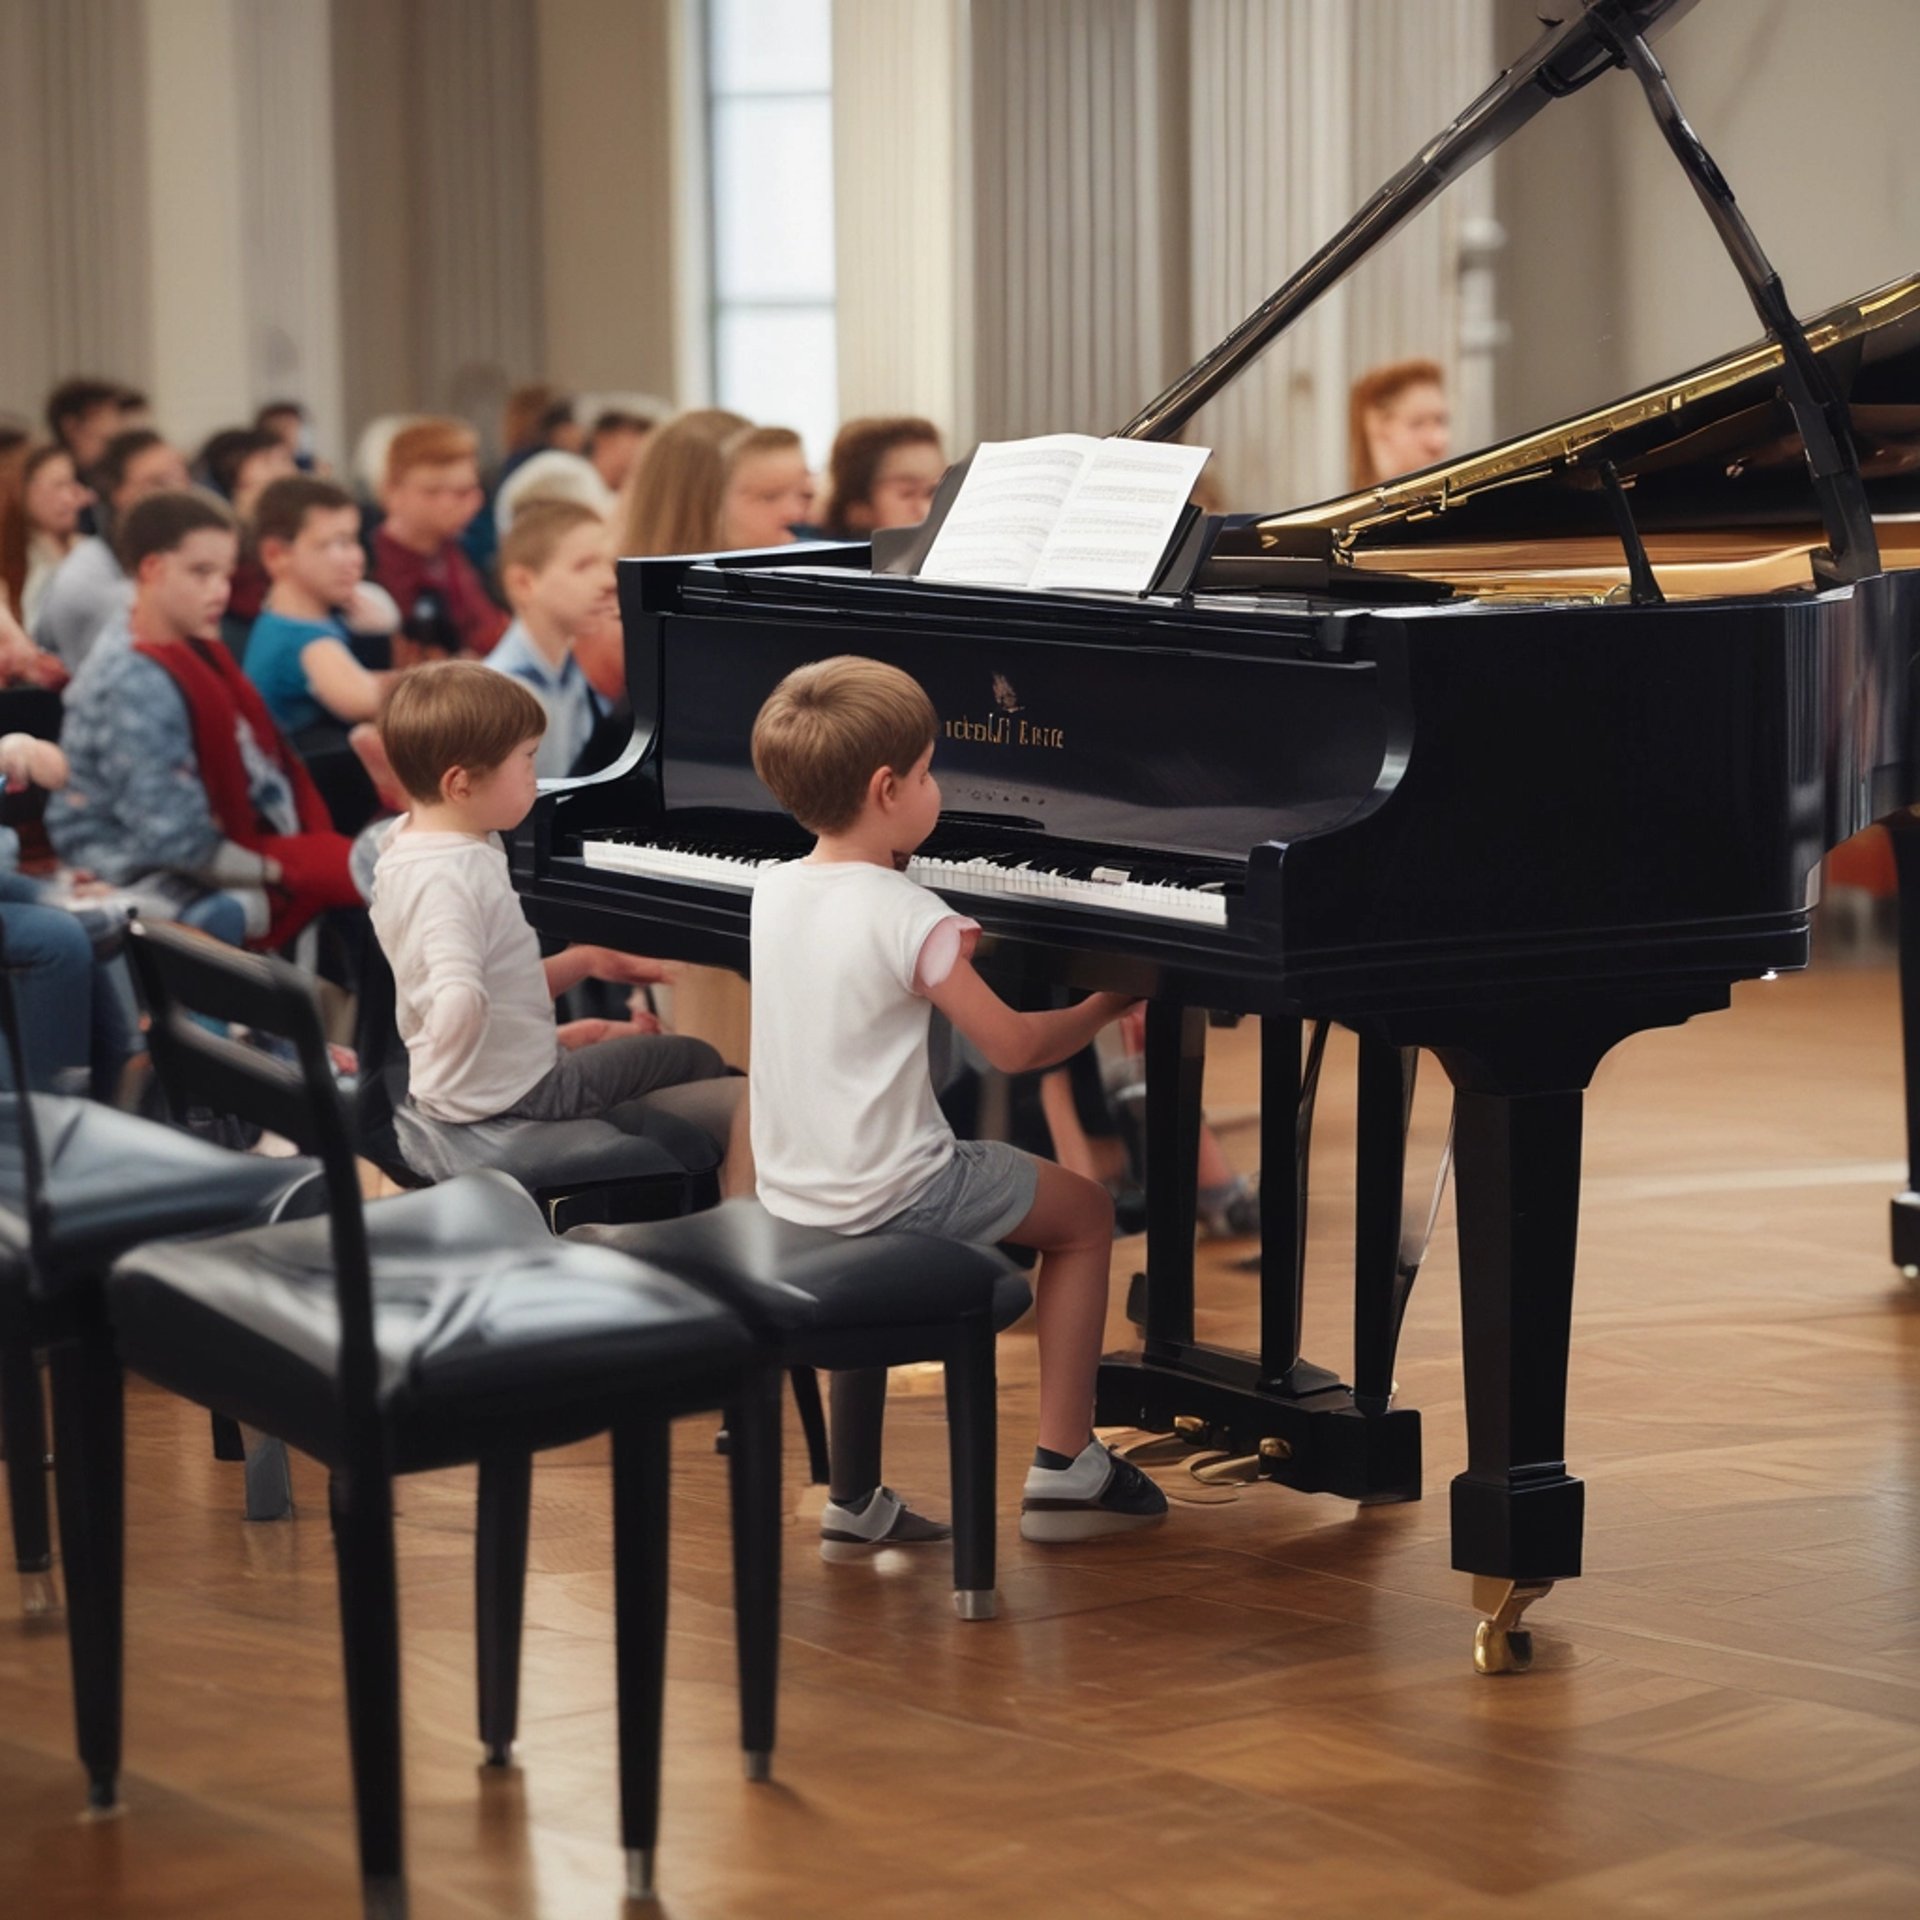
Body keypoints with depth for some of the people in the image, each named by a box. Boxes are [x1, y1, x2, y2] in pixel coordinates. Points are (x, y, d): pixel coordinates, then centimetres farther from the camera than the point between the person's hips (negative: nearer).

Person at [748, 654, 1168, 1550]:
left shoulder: (772, 891, 2)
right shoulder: (910, 918, -19)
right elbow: (1015, 1047, -12)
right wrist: (1104, 1007, 3)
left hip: (789, 1186, 7)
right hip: (887, 1193, -7)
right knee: (1086, 1212, 12)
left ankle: (855, 1498, 32)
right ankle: (1064, 1469, 12)